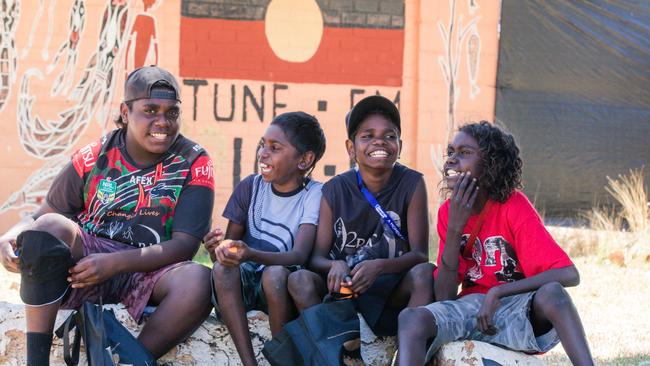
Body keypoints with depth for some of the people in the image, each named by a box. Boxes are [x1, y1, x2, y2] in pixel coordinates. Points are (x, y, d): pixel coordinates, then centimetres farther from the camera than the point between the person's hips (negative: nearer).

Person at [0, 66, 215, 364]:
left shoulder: (194, 163, -1)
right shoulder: (94, 158, 3)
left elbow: (186, 244, -9)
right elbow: (41, 217, 5)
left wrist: (114, 263, -22)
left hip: (149, 273, -1)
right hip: (86, 260, 1)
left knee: (199, 281, -34)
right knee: (51, 226, -30)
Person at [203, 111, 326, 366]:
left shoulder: (314, 195, -9)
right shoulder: (251, 187, 3)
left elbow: (299, 255, -22)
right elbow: (231, 241, 6)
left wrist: (251, 254, -41)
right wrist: (217, 249, -20)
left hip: (283, 286, -3)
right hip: (248, 281, 3)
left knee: (274, 274, -36)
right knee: (222, 268, -29)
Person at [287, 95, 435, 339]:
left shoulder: (412, 184, -4)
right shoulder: (335, 190, 0)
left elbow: (419, 254, -11)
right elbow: (317, 257, -3)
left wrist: (379, 267, -31)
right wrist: (335, 266, -29)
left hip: (393, 292, -1)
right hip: (343, 287, 1)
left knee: (424, 273, -31)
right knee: (299, 279, -27)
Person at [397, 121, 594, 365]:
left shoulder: (514, 206, -10)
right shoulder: (449, 212, 2)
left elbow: (568, 275, -21)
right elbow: (444, 296, -5)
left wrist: (496, 293, -25)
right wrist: (455, 227, -15)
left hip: (519, 311, -3)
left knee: (551, 292, -37)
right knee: (411, 319, -28)